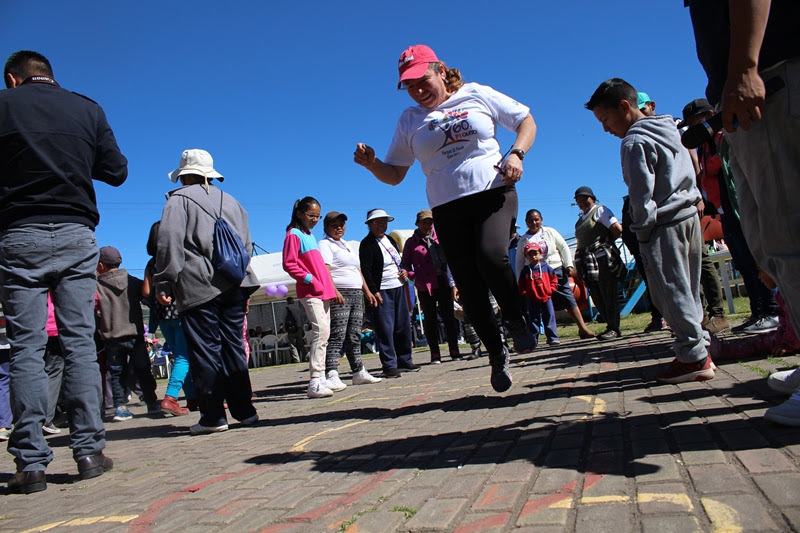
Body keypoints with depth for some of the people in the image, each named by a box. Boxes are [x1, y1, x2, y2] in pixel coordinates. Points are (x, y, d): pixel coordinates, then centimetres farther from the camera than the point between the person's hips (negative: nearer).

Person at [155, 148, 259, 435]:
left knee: (205, 351, -2)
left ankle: (213, 417, -1)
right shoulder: (231, 202, 21)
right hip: (234, 285, 6)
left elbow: (169, 243, -8)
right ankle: (244, 411, 9)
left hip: (198, 288, -5)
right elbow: (246, 244, 23)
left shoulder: (179, 199, 3)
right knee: (233, 347, 8)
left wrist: (163, 284, -6)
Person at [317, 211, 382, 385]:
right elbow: (325, 270, -14)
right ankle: (331, 375, -17)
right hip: (339, 295, -8)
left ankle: (359, 372, 15)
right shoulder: (325, 244, 0)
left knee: (354, 336, 10)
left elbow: (358, 271, 28)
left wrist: (367, 292, 22)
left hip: (357, 294, 8)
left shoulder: (348, 246, 26)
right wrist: (334, 291, -27)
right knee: (337, 336, -14)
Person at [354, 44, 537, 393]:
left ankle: (516, 320, -1)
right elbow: (394, 175, 11)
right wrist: (370, 163, -10)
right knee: (469, 286, -3)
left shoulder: (478, 95, 8)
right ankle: (496, 354, 17)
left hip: (493, 192, -2)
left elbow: (526, 121, 12)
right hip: (447, 207, 2)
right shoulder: (409, 121, 12)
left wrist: (516, 154, -7)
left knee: (490, 254, -29)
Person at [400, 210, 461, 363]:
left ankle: (454, 351, 12)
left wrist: (453, 283, 5)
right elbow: (405, 264, 6)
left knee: (448, 316, 5)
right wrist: (414, 276, -11)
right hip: (425, 286, -2)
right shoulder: (411, 242, 5)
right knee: (430, 319, 3)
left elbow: (449, 259, 12)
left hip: (443, 282, 2)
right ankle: (435, 354, 9)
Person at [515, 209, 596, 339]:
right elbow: (519, 262, 10)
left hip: (557, 271, 0)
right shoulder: (523, 240, 6)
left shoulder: (549, 232, 7)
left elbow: (564, 248, 7)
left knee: (568, 298, -3)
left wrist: (569, 266, -1)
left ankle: (582, 328, 1)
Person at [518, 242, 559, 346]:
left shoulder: (546, 267, 3)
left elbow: (554, 279, 10)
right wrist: (524, 293, -7)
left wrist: (551, 289, 0)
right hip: (532, 300, 0)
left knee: (549, 318, 4)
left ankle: (552, 338, 12)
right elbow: (521, 284, 4)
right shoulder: (525, 270, 2)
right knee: (533, 320, 4)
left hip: (546, 298, 1)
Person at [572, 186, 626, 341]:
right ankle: (612, 327, 14)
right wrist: (578, 265, 12)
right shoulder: (580, 220, 23)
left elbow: (618, 229, -13)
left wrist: (606, 242, 0)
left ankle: (614, 328, -1)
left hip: (603, 260, -8)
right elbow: (579, 243, 22)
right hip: (589, 263, 8)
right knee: (598, 299, 7)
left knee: (609, 295, -5)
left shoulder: (600, 211, 0)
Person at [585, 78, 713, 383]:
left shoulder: (634, 142, -13)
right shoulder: (669, 129, 16)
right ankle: (699, 347, 19)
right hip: (690, 215, 10)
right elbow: (690, 171, 21)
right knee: (688, 290, 13)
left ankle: (693, 357, -2)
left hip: (663, 224, -10)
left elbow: (642, 195, -16)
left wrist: (642, 229, -7)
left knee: (671, 291, -5)